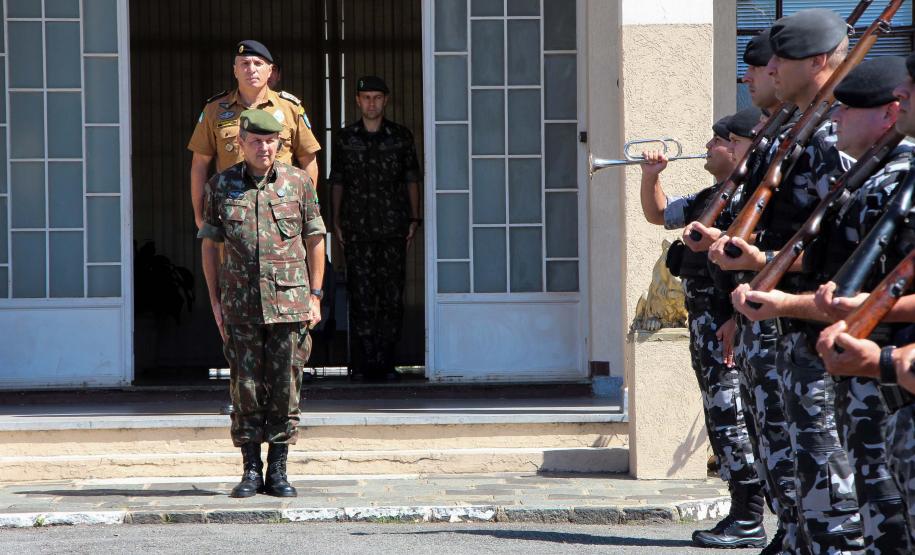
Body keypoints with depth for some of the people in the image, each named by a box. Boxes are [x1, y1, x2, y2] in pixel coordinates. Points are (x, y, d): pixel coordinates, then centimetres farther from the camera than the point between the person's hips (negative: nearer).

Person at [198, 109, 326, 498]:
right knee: (246, 388, 0)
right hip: (240, 305, 0)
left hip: (290, 304, 0)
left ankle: (278, 471, 8)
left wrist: (315, 297, 4)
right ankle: (251, 470, 8)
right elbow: (209, 244, 11)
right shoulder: (220, 187, 6)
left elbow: (315, 240, 9)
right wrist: (215, 301, 5)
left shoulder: (299, 182, 4)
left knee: (285, 389, 1)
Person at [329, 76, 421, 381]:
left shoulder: (401, 137, 7)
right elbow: (337, 182, 12)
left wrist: (414, 219, 5)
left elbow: (411, 180, 11)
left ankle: (385, 362, 3)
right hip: (357, 229, 0)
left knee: (392, 296, -2)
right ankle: (363, 364, -4)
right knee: (361, 296, -5)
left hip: (393, 229, 0)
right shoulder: (345, 138, 8)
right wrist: (337, 221, 5)